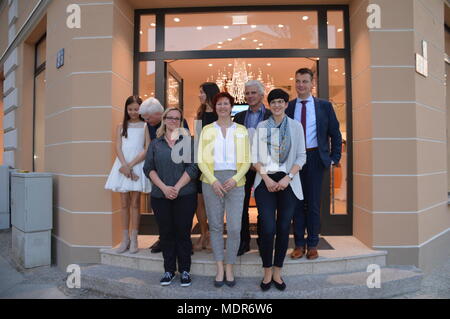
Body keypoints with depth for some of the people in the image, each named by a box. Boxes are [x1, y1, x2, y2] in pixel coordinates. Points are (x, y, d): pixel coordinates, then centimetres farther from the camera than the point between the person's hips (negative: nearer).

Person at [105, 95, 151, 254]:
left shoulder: (145, 126, 4)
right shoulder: (121, 126, 13)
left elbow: (147, 150, -4)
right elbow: (118, 148, 4)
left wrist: (130, 165, -12)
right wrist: (125, 166, -12)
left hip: (138, 165, -3)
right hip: (123, 165, 3)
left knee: (135, 203, 0)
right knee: (124, 203, 5)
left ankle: (134, 240, 8)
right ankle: (125, 239, 12)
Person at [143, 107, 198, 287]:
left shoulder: (188, 141, 3)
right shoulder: (155, 143, 11)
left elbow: (193, 167, -6)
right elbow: (148, 168, 4)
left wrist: (177, 188, -13)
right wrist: (164, 188, -9)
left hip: (185, 195, -2)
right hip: (160, 196, 2)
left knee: (183, 232, 3)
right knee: (166, 233, 9)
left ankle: (185, 270, 17)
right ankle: (169, 270, 23)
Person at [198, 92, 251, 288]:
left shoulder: (241, 130, 10)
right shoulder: (207, 130, 9)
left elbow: (247, 160, 6)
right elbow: (201, 159, 3)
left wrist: (235, 179, -10)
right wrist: (213, 181, -10)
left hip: (235, 181, 0)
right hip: (212, 181, 0)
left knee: (234, 228, -4)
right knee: (215, 226, 5)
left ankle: (229, 268, 14)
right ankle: (220, 269, 18)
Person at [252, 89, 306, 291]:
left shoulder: (296, 126, 7)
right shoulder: (261, 126, 7)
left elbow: (301, 156, 4)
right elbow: (254, 156, 4)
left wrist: (288, 177, -9)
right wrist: (266, 178, -7)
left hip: (288, 182, 1)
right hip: (266, 181, 0)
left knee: (284, 228, 4)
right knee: (267, 228, -6)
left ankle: (277, 272, 20)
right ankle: (267, 272, 13)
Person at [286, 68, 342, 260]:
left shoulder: (324, 106, 5)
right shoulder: (287, 107, 7)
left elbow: (335, 134, 8)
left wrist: (335, 158, 1)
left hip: (315, 158, -1)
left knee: (313, 202, 5)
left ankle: (312, 245, 17)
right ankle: (299, 244, 17)